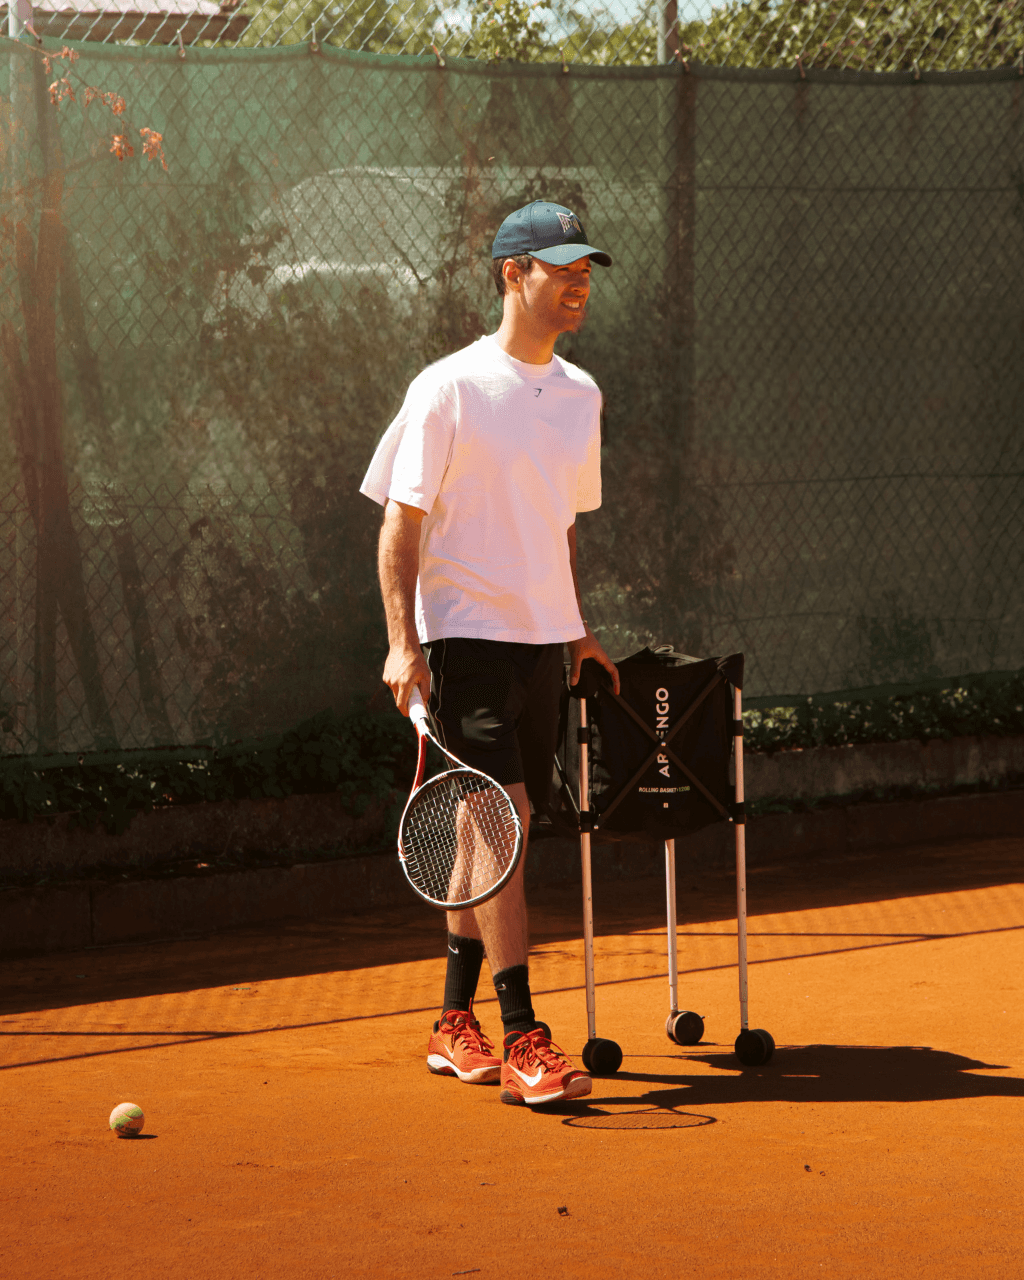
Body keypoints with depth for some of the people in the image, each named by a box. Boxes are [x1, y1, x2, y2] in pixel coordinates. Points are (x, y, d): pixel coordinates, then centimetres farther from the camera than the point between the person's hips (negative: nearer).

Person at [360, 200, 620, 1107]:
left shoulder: (580, 395, 11)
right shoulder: (450, 388, -8)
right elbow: (400, 524, -8)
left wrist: (579, 627, 21)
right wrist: (402, 642, -16)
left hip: (540, 640, 7)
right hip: (465, 633, -7)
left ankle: (456, 1025, 21)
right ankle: (521, 1042, -14)